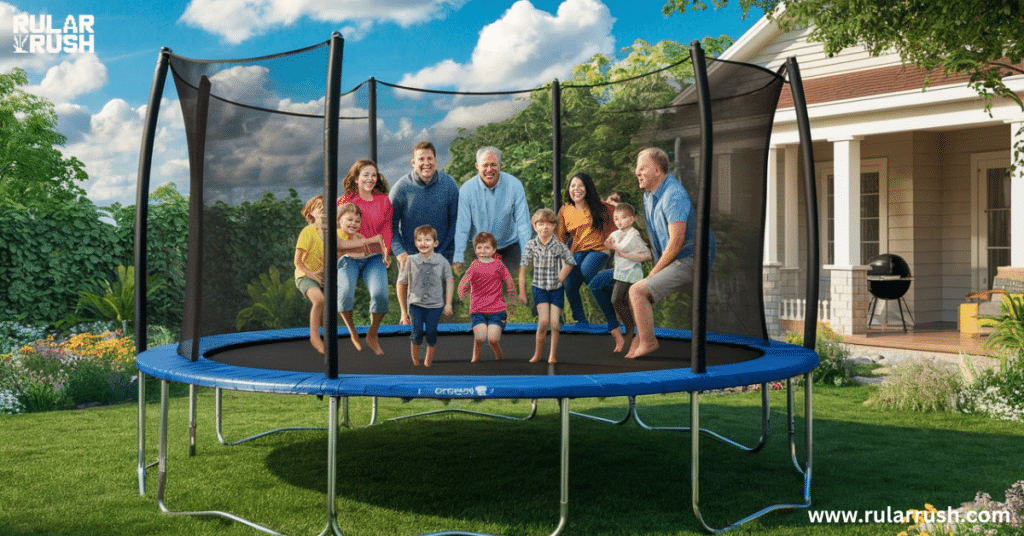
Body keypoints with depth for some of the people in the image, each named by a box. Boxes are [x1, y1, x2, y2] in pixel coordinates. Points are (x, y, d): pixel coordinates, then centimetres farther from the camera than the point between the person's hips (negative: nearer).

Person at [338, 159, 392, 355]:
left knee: (380, 293, -21)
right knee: (345, 291, -25)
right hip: (349, 256, -1)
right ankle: (352, 333, 4)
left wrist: (385, 250, -9)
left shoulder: (384, 201, 10)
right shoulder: (344, 201, 4)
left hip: (374, 257, 1)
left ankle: (372, 335, 5)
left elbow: (386, 228, 7)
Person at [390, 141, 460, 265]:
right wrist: (400, 253, -14)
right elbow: (391, 225, -2)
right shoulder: (401, 187, -7)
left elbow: (455, 221, 1)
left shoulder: (449, 184, -4)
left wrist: (441, 252, -5)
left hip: (442, 255, 1)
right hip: (409, 255, -1)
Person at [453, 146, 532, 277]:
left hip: (510, 246, 0)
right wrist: (458, 258, -12)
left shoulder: (514, 185, -13)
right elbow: (462, 226, -11)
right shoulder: (467, 189, -13)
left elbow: (523, 222, -10)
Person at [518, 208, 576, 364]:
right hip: (539, 288, -1)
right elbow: (523, 268, -1)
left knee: (555, 324, -3)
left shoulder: (559, 246, -5)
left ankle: (552, 356, 12)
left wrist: (560, 278, 0)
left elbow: (570, 263, 8)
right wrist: (522, 291, -2)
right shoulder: (531, 245, -5)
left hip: (556, 288, 1)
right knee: (543, 321, -14)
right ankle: (537, 354, 4)